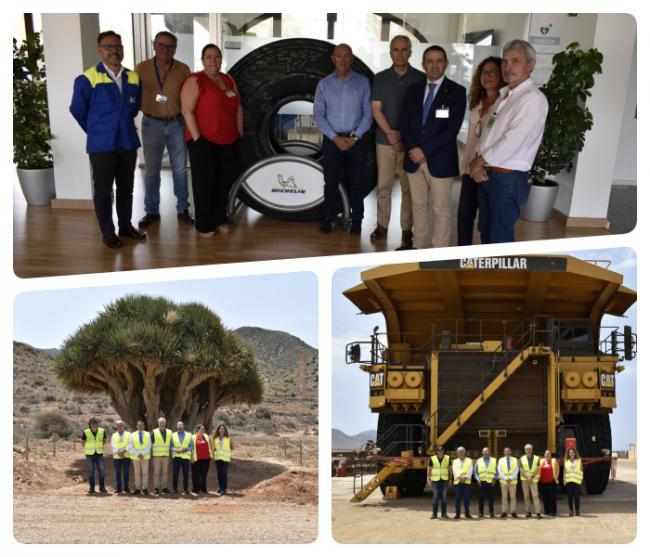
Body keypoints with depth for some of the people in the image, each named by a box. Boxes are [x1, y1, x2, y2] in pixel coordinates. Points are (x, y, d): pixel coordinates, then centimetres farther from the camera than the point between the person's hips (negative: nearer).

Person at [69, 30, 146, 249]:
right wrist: (96, 131, 7)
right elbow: (78, 110, -1)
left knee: (126, 188, 14)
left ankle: (125, 225, 28)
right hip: (101, 146, -4)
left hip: (128, 143, 4)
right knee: (103, 190, 5)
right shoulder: (87, 79, -11)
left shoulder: (133, 78, 3)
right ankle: (107, 232, 15)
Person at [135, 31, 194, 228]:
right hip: (152, 125, -1)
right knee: (151, 170, 5)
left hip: (177, 124, 1)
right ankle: (151, 211, 17)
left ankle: (182, 210, 19)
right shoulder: (141, 68, -3)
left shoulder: (183, 69, -1)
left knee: (180, 169, 7)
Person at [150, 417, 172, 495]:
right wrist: (151, 454, -3)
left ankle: (164, 487, 9)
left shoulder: (169, 432, 8)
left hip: (166, 455, 3)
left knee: (165, 472, 4)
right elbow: (150, 444, 1)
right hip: (156, 455, -3)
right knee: (156, 472, -2)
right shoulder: (154, 432, 0)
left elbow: (171, 444, 16)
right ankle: (156, 488, 2)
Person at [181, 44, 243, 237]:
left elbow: (238, 108, 17)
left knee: (225, 182, 11)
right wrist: (197, 138, -18)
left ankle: (220, 219, 24)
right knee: (204, 184, 1)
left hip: (229, 141, 6)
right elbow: (187, 111, -14)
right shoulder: (195, 80, -7)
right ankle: (204, 225, 10)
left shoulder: (228, 79, 13)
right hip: (204, 141, -6)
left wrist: (240, 134, 11)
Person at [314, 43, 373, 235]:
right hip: (332, 140, 1)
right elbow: (318, 114, -1)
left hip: (356, 140, 0)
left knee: (355, 182, 4)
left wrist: (355, 137, -10)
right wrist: (335, 138, -11)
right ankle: (329, 219, 14)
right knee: (331, 181, 4)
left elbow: (368, 113, 0)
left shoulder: (363, 82, 1)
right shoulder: (324, 84, 3)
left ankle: (356, 220, 14)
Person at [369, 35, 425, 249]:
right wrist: (390, 133, -11)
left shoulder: (420, 78, 1)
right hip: (385, 139, 2)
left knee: (408, 187, 2)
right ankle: (382, 225, 14)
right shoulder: (380, 78, 6)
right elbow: (376, 109, 2)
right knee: (383, 185, 5)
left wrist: (406, 135, -7)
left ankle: (407, 229, 7)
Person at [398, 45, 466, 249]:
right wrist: (413, 149, -9)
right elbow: (404, 123, 8)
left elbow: (452, 129, -13)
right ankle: (418, 246, 23)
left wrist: (424, 150, -16)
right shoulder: (413, 91, 10)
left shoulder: (456, 92, -5)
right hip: (414, 159, 5)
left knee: (441, 210, 2)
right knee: (418, 205, 12)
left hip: (440, 161, -4)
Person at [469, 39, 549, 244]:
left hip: (508, 179, -8)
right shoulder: (504, 95, 15)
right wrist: (477, 163, -4)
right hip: (486, 175, 8)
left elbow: (512, 141, -22)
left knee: (500, 240, 0)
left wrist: (480, 161, -11)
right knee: (486, 234, 17)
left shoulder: (533, 99, -15)